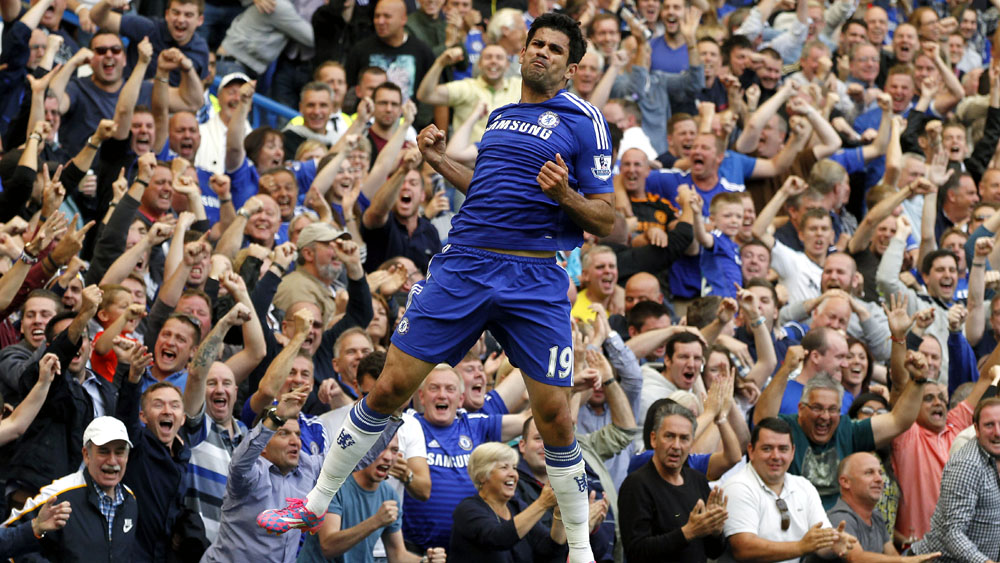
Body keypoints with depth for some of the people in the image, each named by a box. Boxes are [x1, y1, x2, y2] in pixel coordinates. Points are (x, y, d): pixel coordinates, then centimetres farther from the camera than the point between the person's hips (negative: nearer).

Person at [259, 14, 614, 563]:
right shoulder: (501, 115, 17)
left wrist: (565, 195, -20)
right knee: (390, 388, 1)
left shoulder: (583, 121, 0)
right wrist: (440, 162, 19)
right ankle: (316, 503, 14)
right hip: (463, 265, 4)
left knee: (554, 417, -7)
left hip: (534, 281, -4)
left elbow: (604, 220, -2)